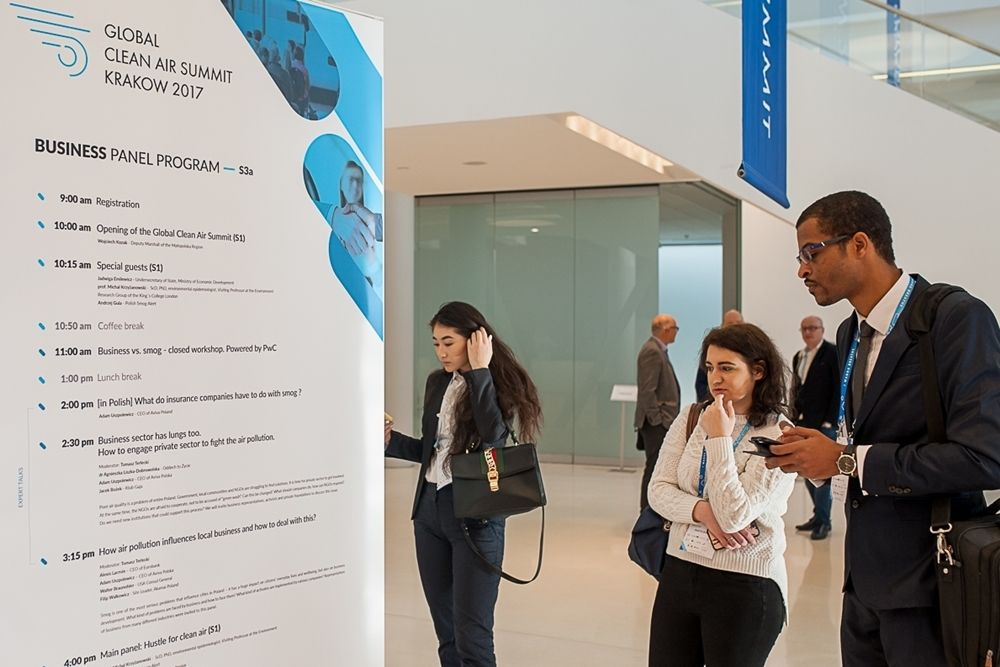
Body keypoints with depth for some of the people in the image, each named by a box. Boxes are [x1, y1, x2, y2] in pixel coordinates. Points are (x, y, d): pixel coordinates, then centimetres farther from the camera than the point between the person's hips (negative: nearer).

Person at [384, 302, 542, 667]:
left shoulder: (500, 384, -7)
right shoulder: (437, 382, 9)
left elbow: (492, 435, -26)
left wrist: (480, 370, -21)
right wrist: (391, 440, -2)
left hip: (475, 514, -6)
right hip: (430, 509, 6)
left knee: (471, 635, -6)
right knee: (446, 632, 14)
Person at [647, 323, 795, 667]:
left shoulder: (779, 438, -12)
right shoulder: (691, 417, 2)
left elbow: (733, 516, -19)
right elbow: (658, 490, 0)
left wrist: (719, 437, -17)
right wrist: (702, 511, -18)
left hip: (745, 586, -4)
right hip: (680, 572, 4)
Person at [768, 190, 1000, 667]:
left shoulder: (958, 319, -15)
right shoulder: (850, 333, 11)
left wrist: (846, 460, -19)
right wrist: (820, 453, 0)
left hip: (928, 583, -7)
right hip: (867, 576, 8)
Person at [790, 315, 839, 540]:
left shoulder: (832, 353, -5)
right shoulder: (798, 357, 16)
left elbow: (839, 388, -9)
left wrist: (829, 421, -14)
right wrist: (795, 418, 9)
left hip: (823, 423, -7)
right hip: (802, 423, 7)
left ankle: (822, 521, 2)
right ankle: (819, 516, 18)